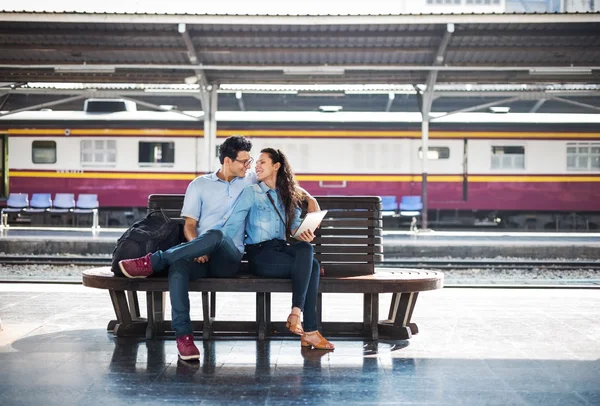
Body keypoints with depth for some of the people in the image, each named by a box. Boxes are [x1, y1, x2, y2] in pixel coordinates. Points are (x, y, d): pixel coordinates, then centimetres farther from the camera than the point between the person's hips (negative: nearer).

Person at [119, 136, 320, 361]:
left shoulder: (250, 180, 17)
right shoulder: (199, 184, 13)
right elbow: (189, 224, 7)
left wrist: (307, 196, 12)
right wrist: (197, 248, -13)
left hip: (228, 259, 0)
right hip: (202, 256, 0)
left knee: (215, 236, -37)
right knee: (178, 270, -37)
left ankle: (153, 262, -28)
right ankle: (183, 336, -35)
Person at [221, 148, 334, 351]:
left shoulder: (286, 194, 19)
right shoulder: (251, 192, 4)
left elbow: (294, 225, 18)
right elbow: (232, 225, -4)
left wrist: (302, 234, -5)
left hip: (281, 248, 4)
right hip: (259, 253, -4)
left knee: (306, 249, -33)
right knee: (310, 265, -28)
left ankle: (296, 313, -33)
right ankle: (309, 331, -27)